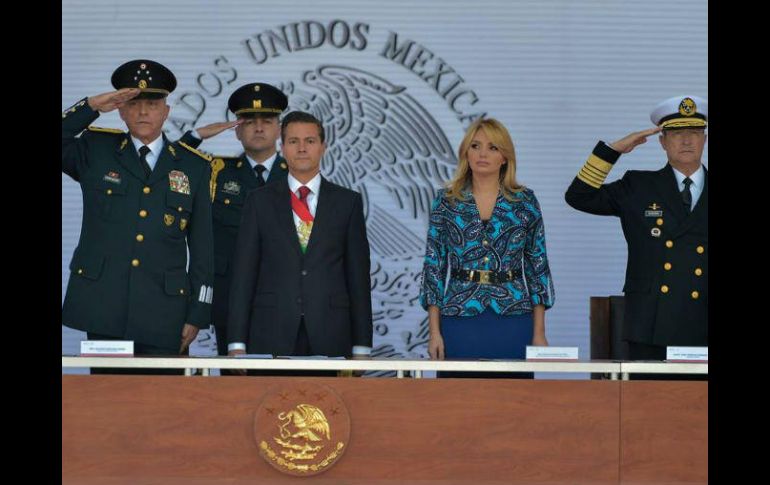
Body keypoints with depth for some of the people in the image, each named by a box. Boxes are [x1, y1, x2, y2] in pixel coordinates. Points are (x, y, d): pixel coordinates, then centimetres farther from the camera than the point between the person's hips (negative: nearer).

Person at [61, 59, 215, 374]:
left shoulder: (193, 167, 11)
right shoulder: (95, 151, 12)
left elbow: (202, 246, 10)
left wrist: (197, 314, 4)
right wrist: (92, 107, -10)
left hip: (163, 313, 0)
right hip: (103, 309, 0)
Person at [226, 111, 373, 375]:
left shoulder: (348, 202, 10)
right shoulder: (260, 201, 9)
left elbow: (358, 275, 8)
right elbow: (244, 274, 6)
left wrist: (362, 346, 3)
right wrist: (237, 343, -1)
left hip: (330, 336, 0)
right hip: (271, 337, 0)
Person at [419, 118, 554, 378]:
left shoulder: (525, 201, 4)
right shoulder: (446, 201, 5)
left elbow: (537, 266, 5)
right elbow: (434, 266, 4)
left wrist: (539, 333, 0)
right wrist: (434, 331, -2)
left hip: (513, 320, 0)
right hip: (460, 320, 0)